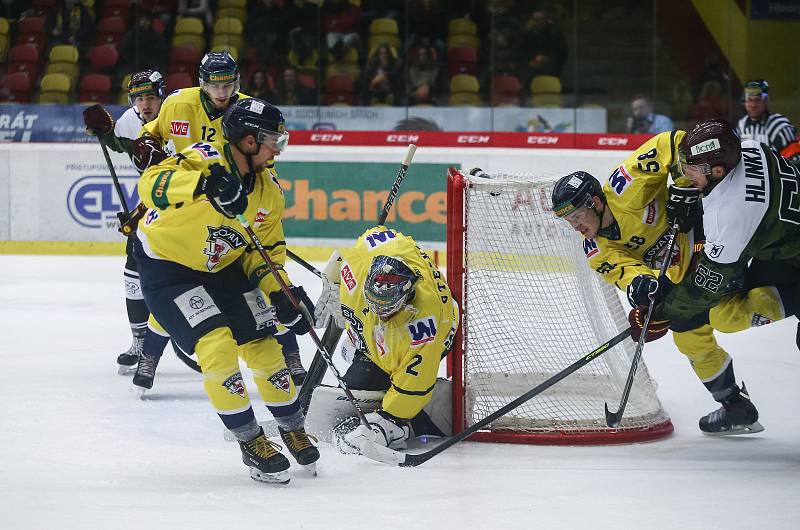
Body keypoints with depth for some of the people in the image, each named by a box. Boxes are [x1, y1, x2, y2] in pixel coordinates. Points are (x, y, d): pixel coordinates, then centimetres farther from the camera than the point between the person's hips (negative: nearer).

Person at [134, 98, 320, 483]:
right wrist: (203, 185, -59)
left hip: (224, 267, 7)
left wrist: (282, 293, -10)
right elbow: (152, 185, -43)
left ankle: (293, 429, 26)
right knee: (217, 343, -19)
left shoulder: (268, 188, -5)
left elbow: (267, 248, 6)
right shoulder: (205, 159, -27)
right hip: (167, 266, -7)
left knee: (263, 345, 4)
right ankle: (251, 441, -6)